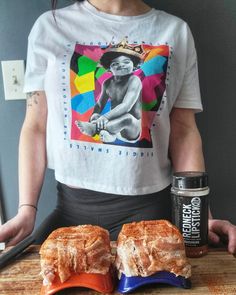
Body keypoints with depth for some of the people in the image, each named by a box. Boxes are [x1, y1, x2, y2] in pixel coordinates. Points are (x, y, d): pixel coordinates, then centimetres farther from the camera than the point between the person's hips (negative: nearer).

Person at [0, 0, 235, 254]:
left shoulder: (176, 32, 3)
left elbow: (183, 131, 1)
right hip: (71, 205, 2)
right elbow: (36, 127, 1)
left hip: (147, 206, 0)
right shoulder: (49, 27, 2)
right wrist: (26, 210, -7)